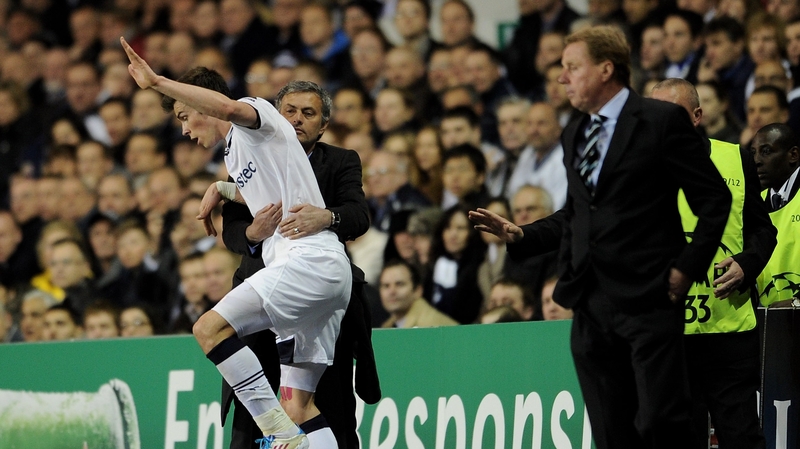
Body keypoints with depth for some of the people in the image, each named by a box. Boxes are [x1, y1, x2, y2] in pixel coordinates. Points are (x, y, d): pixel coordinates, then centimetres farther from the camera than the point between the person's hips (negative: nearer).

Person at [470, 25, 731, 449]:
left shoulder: (661, 120, -3)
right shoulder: (573, 135, 18)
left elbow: (714, 198, -3)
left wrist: (687, 268, -9)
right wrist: (519, 235, 9)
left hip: (648, 300, -7)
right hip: (590, 303, 7)